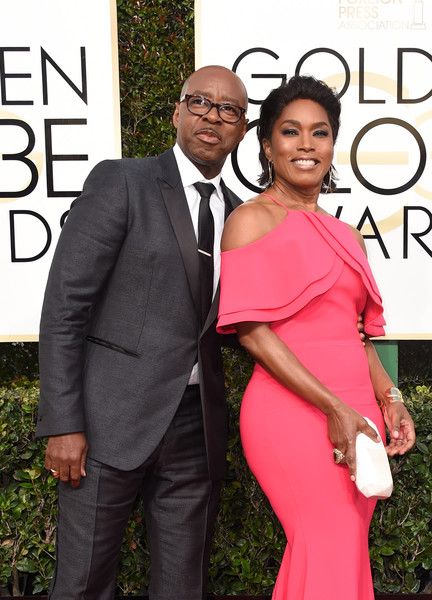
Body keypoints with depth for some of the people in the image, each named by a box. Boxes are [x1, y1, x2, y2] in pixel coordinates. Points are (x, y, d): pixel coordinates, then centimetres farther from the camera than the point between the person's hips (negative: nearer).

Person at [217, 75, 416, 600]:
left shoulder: (345, 234, 16)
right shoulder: (252, 219, -4)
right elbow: (251, 330, -12)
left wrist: (388, 398, 5)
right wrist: (333, 408, -16)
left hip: (355, 412, 7)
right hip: (294, 413, -6)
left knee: (345, 551, 13)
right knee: (330, 555, -4)